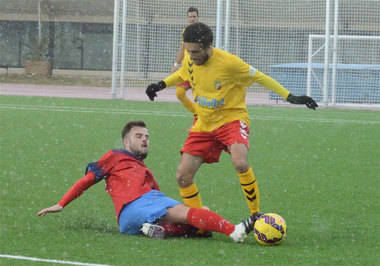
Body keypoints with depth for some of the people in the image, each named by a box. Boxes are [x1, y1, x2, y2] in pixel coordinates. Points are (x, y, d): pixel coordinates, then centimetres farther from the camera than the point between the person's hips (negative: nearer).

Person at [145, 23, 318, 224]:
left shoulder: (228, 62, -20)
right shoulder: (190, 61, -4)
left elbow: (259, 77, -8)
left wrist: (289, 97, -8)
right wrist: (162, 84, 8)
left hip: (231, 118, -6)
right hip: (203, 124, 6)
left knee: (240, 163, -33)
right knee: (182, 175, -6)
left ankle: (256, 215, -17)